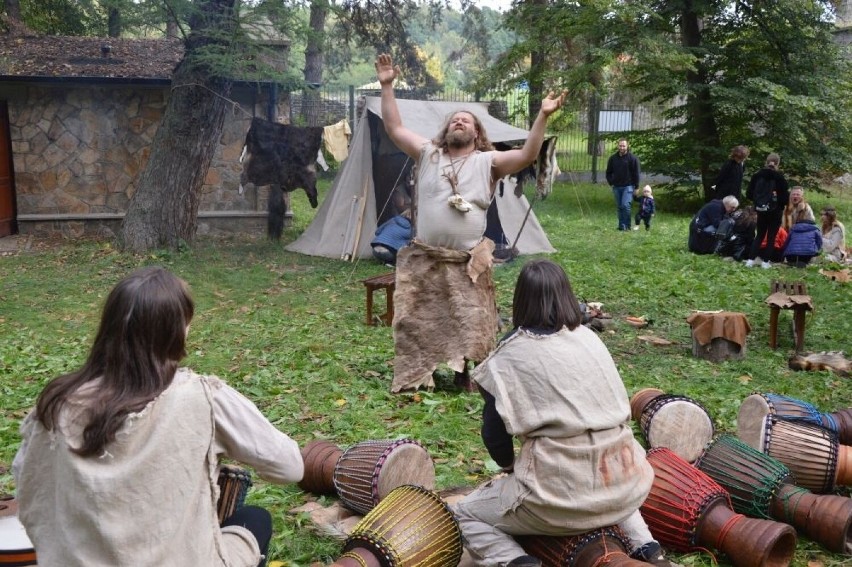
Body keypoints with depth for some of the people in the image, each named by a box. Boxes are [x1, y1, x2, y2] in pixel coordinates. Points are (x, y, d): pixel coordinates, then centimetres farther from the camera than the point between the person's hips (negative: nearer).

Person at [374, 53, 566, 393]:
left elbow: (527, 156, -9)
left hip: (467, 264, -1)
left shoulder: (488, 162, 2)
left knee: (468, 324, 4)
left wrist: (543, 116, -19)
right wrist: (387, 86, 2)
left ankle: (463, 373, 23)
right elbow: (394, 129, 8)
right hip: (423, 260, 2)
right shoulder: (428, 154, 8)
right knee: (415, 322, 8)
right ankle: (411, 376, 23)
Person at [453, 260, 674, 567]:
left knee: (464, 515, 15)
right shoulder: (590, 338, 9)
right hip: (625, 485, 5)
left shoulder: (510, 356, -5)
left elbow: (494, 433, -2)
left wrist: (510, 465, 20)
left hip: (564, 493, -5)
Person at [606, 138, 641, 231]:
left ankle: (627, 225, -6)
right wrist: (611, 183, 7)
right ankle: (621, 226, 15)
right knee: (619, 207, 8)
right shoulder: (613, 158, 5)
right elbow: (608, 172, 16)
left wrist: (636, 186, -5)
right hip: (616, 187, 4)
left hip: (628, 186, -4)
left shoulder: (633, 158, -5)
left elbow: (636, 173, -3)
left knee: (625, 205, -16)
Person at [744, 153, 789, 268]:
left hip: (761, 210, 3)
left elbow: (749, 194, 2)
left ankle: (751, 260, 4)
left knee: (760, 235, 14)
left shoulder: (757, 176, 0)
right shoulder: (780, 177, -12)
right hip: (775, 211, -3)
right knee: (771, 237, 7)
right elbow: (785, 197, -13)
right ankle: (765, 262, 4)